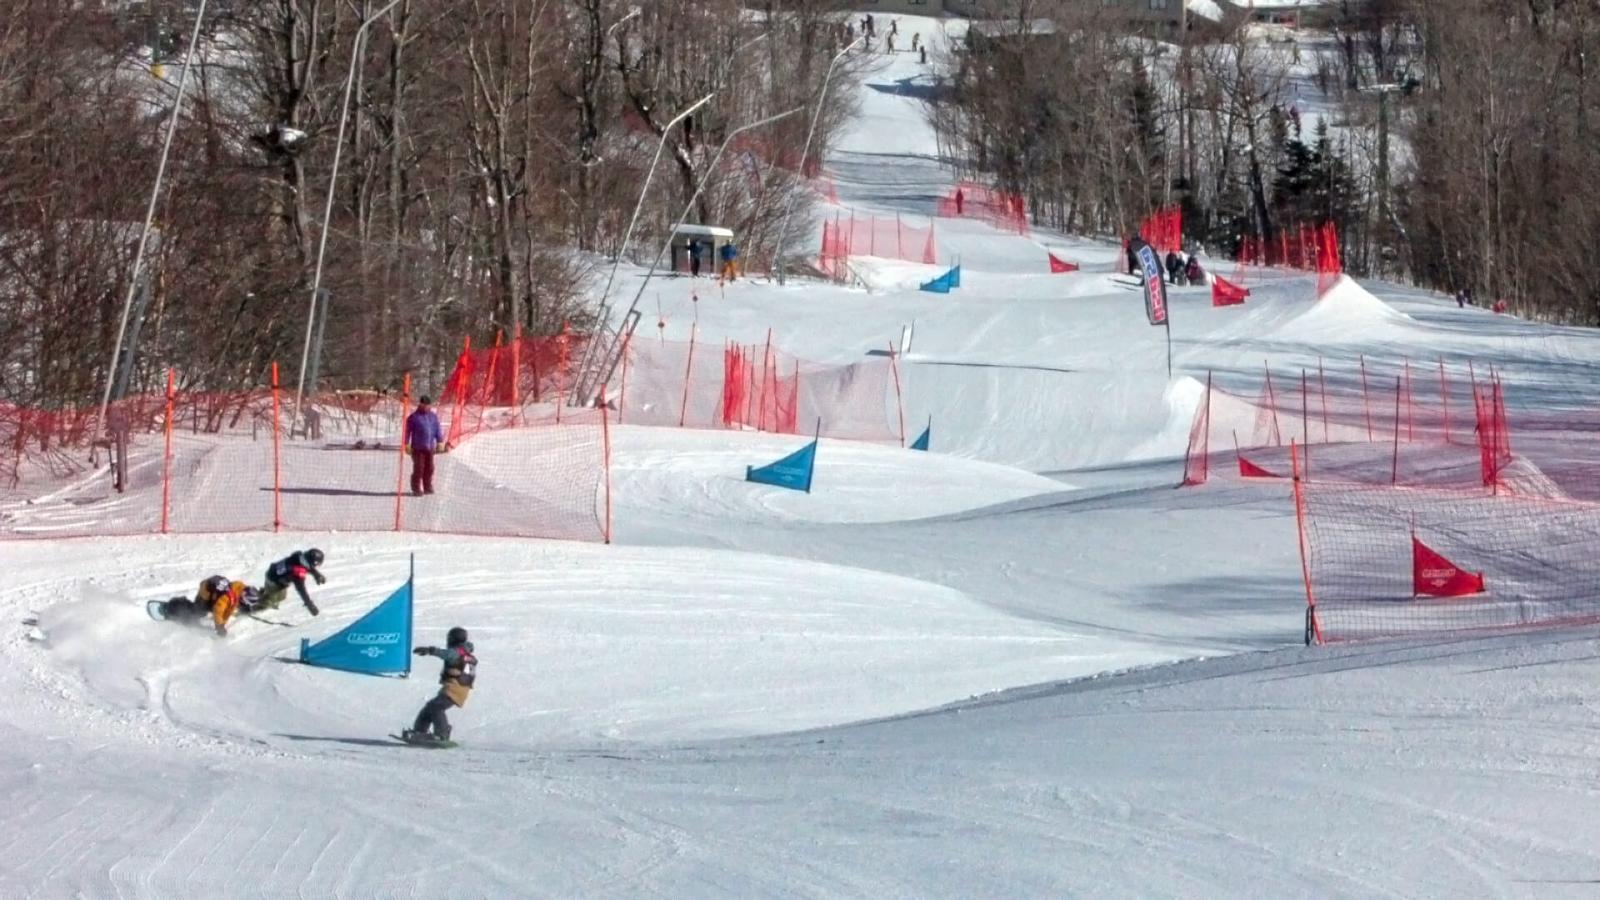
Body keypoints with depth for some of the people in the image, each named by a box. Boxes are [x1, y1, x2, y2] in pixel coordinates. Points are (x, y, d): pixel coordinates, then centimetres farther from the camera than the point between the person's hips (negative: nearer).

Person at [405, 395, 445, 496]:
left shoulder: (433, 416, 10)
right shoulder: (413, 417, -4)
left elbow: (438, 429, 14)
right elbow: (407, 431, -3)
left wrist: (440, 442, 10)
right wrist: (407, 444, -6)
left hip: (430, 447, 5)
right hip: (418, 448, -5)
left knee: (429, 468, 8)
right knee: (418, 468, -6)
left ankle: (428, 487, 19)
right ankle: (416, 489, 0)